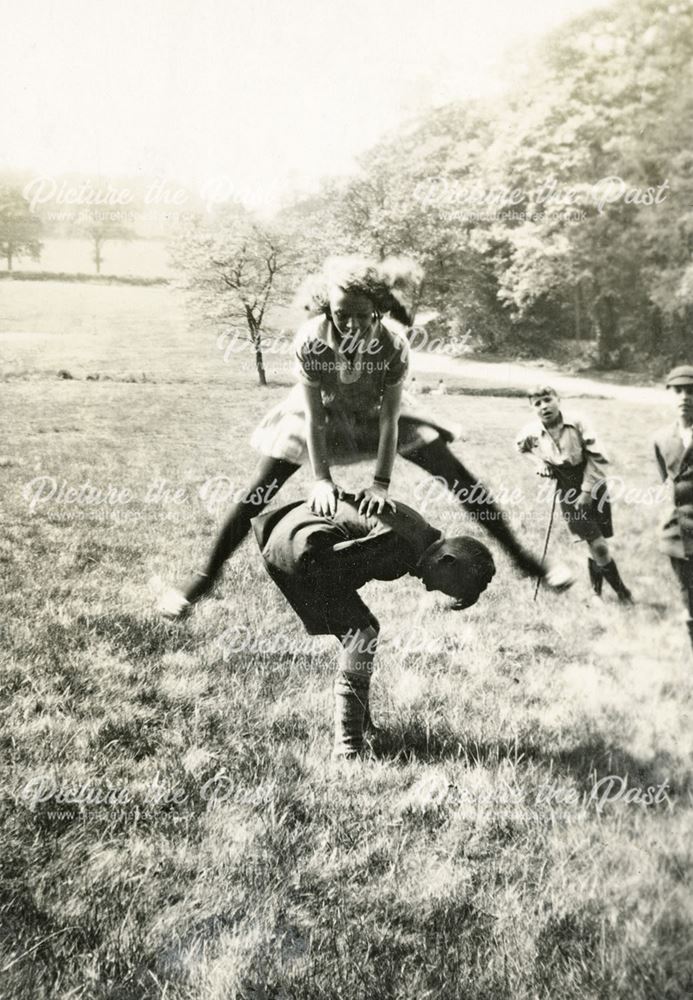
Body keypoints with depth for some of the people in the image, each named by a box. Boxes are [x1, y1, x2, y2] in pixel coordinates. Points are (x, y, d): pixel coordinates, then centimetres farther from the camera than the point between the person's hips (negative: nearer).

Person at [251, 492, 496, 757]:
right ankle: (348, 747, -10)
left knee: (365, 629, 14)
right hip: (299, 547, -10)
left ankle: (360, 725, 25)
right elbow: (332, 560, -25)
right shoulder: (401, 545, -24)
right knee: (359, 635, -12)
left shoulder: (423, 534, 7)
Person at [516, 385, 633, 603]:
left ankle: (597, 592, 28)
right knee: (598, 546, -6)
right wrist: (540, 462, 1)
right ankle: (622, 593, 11)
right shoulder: (531, 433, -8)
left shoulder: (576, 424, -13)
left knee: (596, 546, 6)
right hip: (568, 492, 0)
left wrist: (587, 491, -12)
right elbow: (522, 447, 18)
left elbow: (597, 458, -10)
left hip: (593, 486, 0)